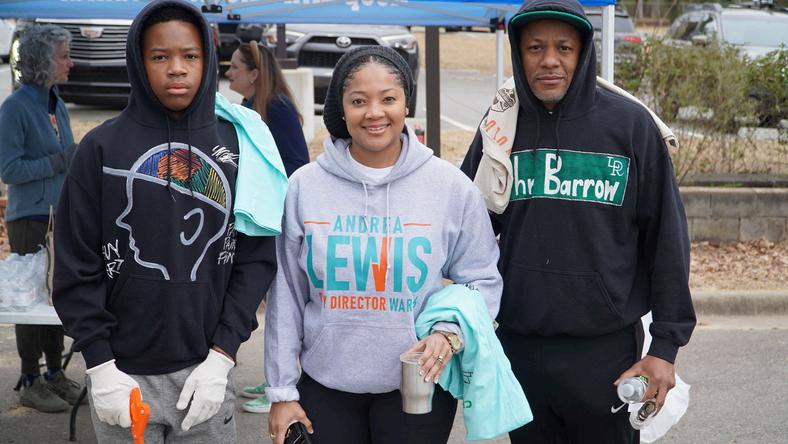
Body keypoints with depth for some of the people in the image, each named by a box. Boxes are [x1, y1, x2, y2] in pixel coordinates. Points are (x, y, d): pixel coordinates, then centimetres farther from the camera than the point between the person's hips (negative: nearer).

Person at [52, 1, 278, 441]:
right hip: (124, 373, -1)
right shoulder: (102, 147, -2)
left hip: (206, 370, 1)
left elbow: (256, 257, 0)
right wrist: (101, 367, -9)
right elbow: (77, 264, -3)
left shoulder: (236, 145, 2)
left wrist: (221, 357, -8)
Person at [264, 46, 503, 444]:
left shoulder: (451, 186, -5)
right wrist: (282, 390, 2)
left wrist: (450, 330, -16)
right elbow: (286, 295, 1)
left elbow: (480, 280, 2)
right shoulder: (305, 186, -2)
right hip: (325, 384, 1)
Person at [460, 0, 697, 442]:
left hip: (607, 347, -2)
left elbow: (666, 239, -3)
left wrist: (667, 344, -4)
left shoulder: (630, 124, -6)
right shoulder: (501, 125, 2)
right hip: (519, 343, 3)